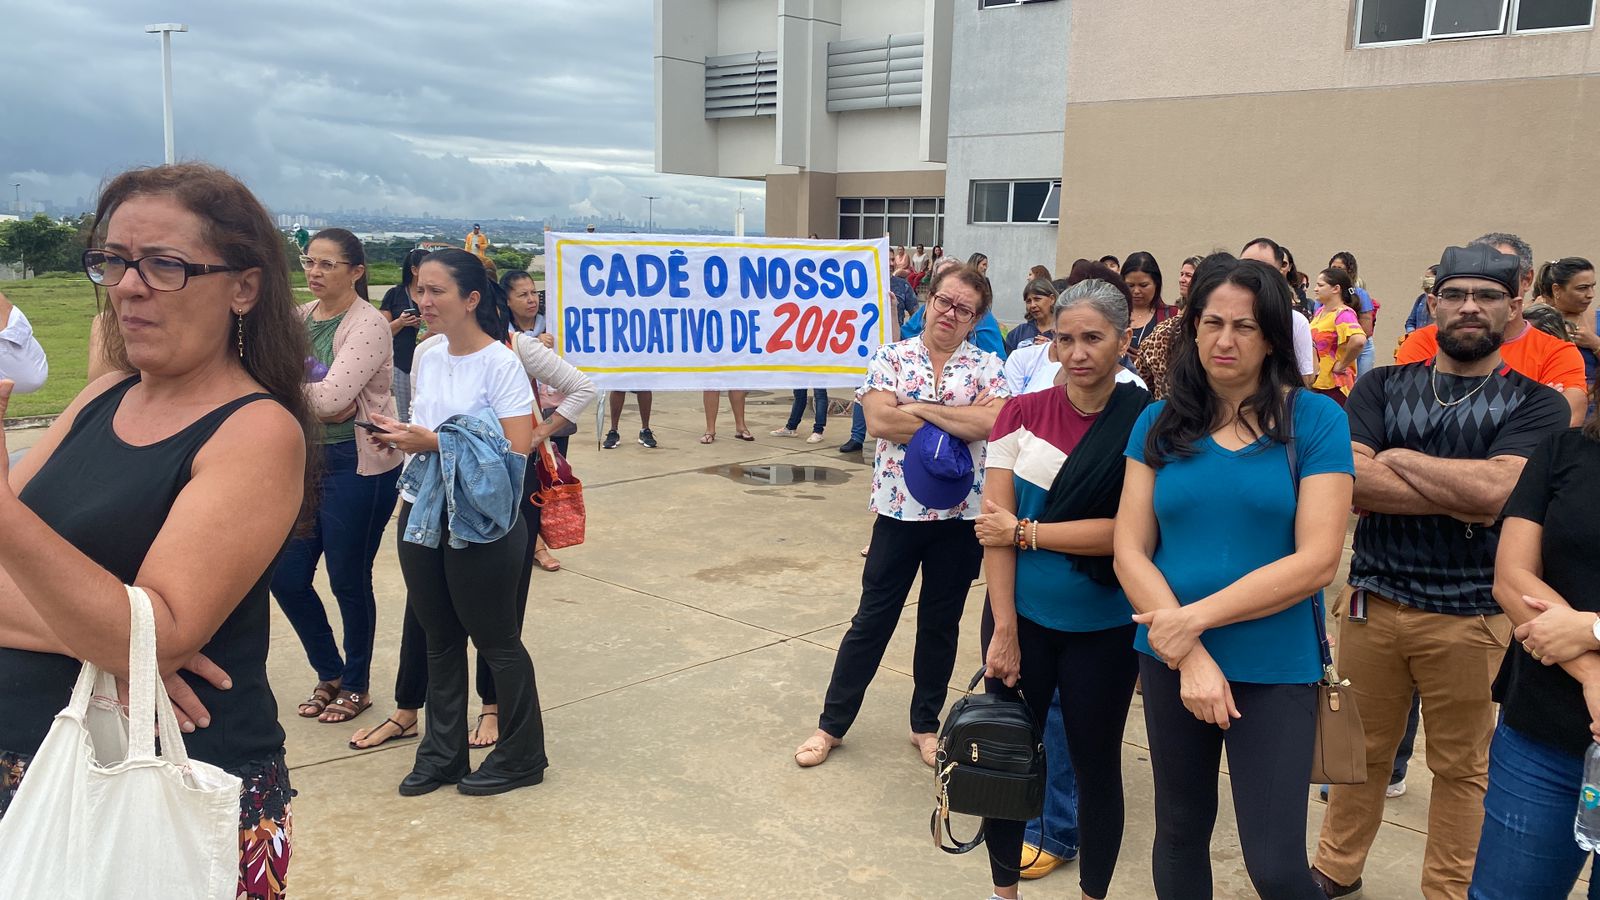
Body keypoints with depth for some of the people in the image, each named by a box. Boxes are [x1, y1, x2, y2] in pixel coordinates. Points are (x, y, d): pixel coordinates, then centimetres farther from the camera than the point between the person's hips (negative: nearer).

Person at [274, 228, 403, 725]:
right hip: (308, 459, 7)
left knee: (348, 580, 4)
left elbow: (330, 396, -24)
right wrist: (317, 403, -14)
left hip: (359, 465, -7)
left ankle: (356, 685, 26)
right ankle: (330, 674, 31)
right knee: (286, 576, 9)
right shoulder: (302, 316, 8)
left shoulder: (368, 324, -14)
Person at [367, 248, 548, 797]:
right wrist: (400, 436, -4)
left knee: (495, 639, 6)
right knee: (439, 638, 15)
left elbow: (515, 450, -21)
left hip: (481, 525, -6)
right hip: (422, 517, 6)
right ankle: (442, 754, 29)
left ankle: (521, 757, 23)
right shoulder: (427, 357, 7)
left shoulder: (501, 363, -14)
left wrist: (434, 442, -23)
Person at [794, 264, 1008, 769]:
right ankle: (832, 723, 20)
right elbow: (879, 421, -15)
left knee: (941, 623, 13)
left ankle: (926, 725, 29)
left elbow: (993, 422, -18)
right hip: (900, 509, -1)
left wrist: (921, 408, -16)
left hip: (962, 514, 1)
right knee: (873, 619, 7)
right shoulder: (891, 358, 0)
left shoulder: (986, 367, 1)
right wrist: (958, 422, -13)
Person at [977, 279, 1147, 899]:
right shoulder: (1022, 414, -4)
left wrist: (1025, 531, -12)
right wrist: (1004, 630, -11)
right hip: (1024, 619, 2)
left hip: (1104, 627, -1)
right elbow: (994, 527, -7)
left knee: (1095, 765, 13)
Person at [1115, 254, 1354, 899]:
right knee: (1179, 831, 18)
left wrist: (1195, 617, -18)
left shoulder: (1315, 420, -6)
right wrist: (1188, 654, -15)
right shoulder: (1160, 422, 2)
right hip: (1169, 661, 3)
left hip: (1274, 669, -3)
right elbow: (1130, 549, -3)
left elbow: (1316, 561, -13)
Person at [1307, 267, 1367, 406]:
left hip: (1334, 385, -8)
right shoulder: (1320, 310, 11)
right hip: (1316, 383, 8)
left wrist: (1342, 365, -22)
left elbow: (1358, 340, -34)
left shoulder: (1343, 314, -16)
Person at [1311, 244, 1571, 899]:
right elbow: (1348, 478, -12)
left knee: (1460, 766, 13)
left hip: (1470, 617, -1)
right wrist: (1459, 499, -16)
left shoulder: (1536, 404, 0)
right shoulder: (1382, 388, 5)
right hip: (1372, 601, 2)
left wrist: (1396, 458, -8)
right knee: (1361, 749, 15)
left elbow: (1496, 488, -19)